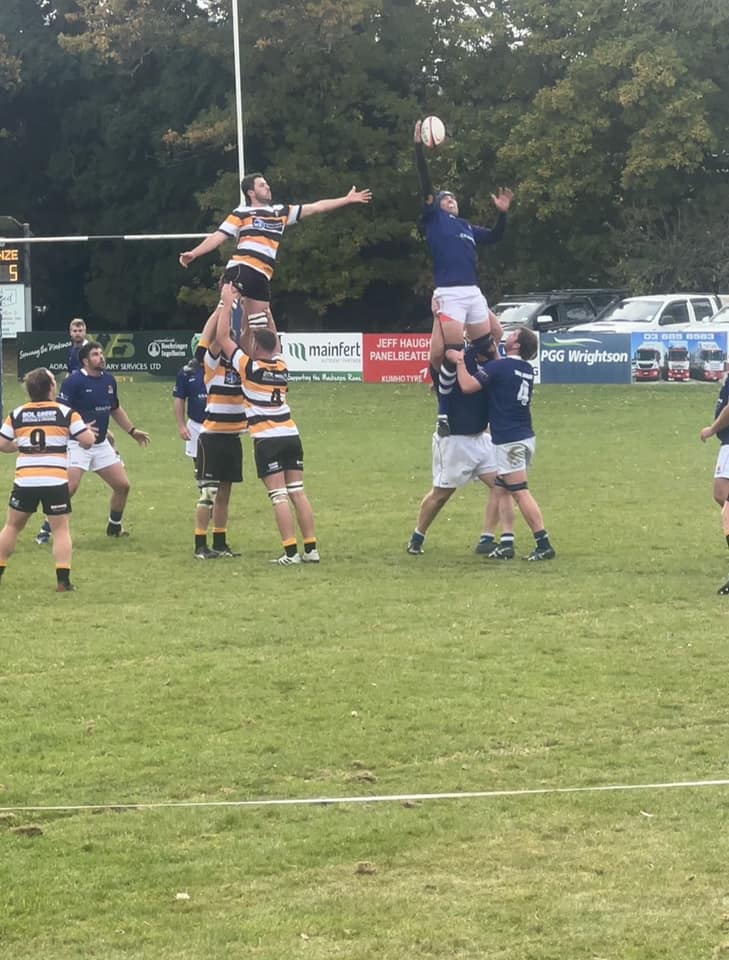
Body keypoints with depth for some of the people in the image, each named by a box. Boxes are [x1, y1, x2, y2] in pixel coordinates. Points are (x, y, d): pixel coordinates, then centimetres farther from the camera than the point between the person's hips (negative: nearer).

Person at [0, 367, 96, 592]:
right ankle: (63, 579, -4)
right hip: (55, 481, -2)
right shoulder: (65, 412, -2)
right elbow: (88, 441, -6)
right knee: (61, 529, 6)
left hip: (24, 480, 2)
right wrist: (88, 430, 16)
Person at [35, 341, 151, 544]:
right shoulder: (74, 381, -14)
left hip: (101, 444, 7)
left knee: (122, 485, 5)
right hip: (77, 444, -7)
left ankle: (114, 527, 27)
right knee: (69, 487, -20)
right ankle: (46, 530, -8)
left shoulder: (108, 380, 9)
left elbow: (115, 409, 24)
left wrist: (133, 431, 22)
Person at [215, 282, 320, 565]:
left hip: (267, 440, -6)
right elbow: (273, 338, 30)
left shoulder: (249, 367, -6)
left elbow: (222, 337, -2)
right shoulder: (281, 365, 10)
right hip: (291, 435, 6)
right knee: (298, 492, 6)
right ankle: (311, 549, 4)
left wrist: (227, 303, 5)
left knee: (279, 496, -8)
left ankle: (291, 552, -14)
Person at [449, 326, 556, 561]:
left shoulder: (499, 367, -13)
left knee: (521, 493, -8)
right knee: (500, 491, 14)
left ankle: (544, 545, -12)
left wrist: (459, 361, -4)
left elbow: (467, 385, -18)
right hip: (525, 437, 8)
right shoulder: (528, 370, 12)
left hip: (510, 441, -8)